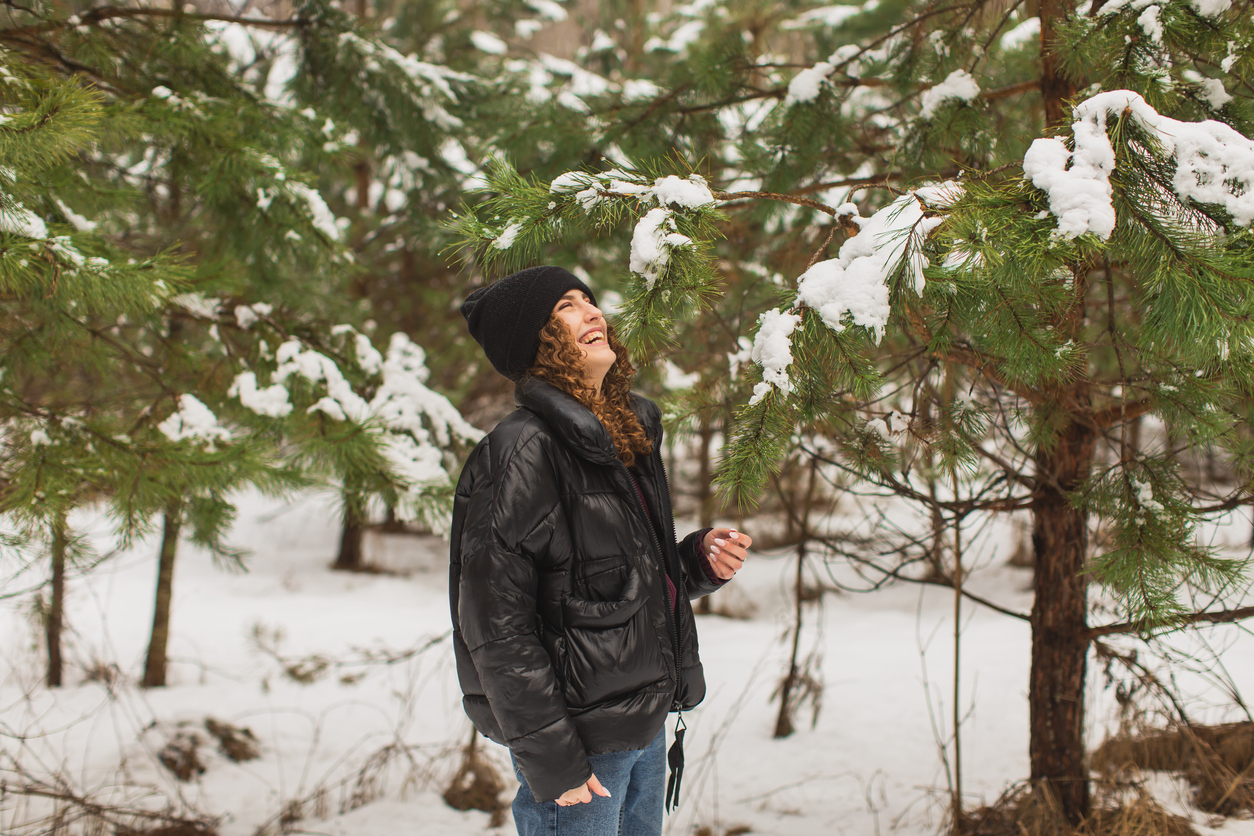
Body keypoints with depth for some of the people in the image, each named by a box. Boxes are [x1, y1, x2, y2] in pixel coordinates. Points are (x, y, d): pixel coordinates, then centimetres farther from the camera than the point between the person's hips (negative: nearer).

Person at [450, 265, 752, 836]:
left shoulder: (627, 433, 10)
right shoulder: (522, 451, -17)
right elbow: (495, 626, -20)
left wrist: (700, 560, 2)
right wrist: (550, 761, -19)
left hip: (646, 722, 8)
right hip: (581, 739, -8)